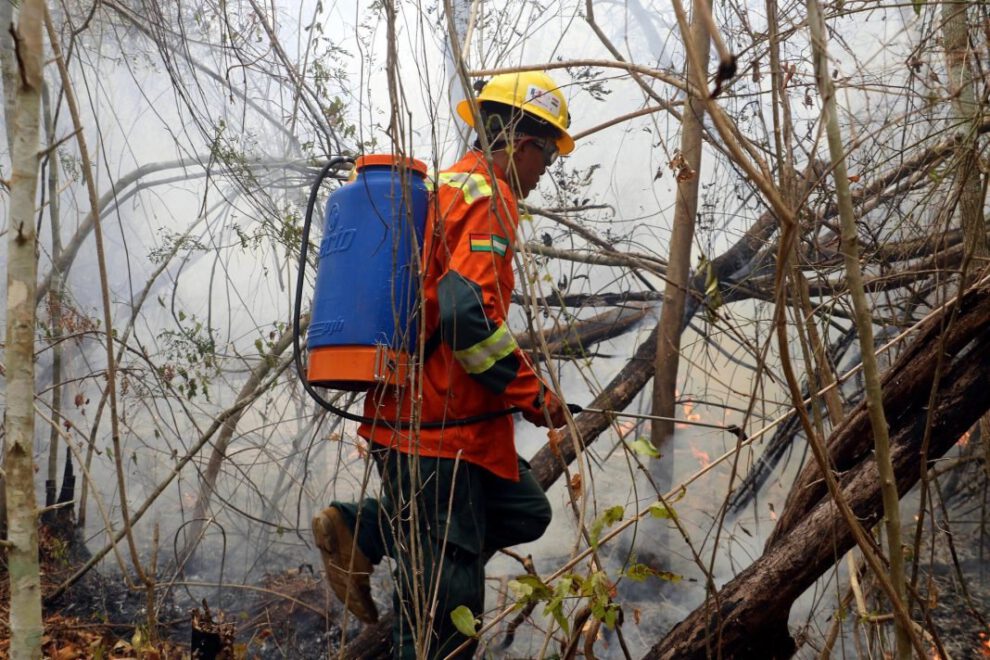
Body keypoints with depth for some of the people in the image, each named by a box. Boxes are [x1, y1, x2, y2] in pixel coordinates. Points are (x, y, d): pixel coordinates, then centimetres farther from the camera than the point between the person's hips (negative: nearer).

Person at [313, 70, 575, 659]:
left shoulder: (445, 188, 18)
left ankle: (364, 530, 8)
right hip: (440, 420, -10)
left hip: (406, 406, 10)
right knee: (446, 594, -3)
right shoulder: (489, 199, -12)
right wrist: (534, 395, -15)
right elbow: (468, 313, -24)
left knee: (523, 510, 16)